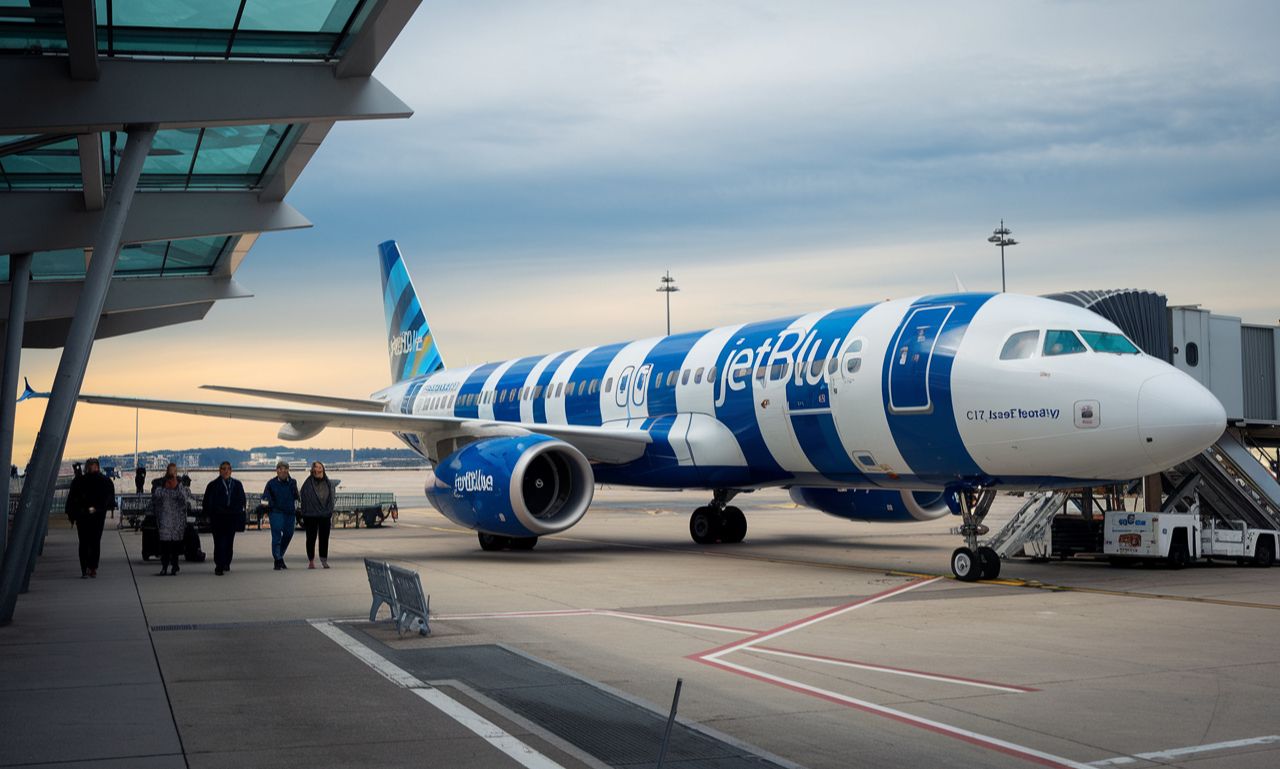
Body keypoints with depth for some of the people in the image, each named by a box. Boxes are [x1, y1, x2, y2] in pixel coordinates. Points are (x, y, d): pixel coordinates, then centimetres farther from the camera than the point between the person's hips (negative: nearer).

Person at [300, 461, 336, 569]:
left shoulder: (329, 483, 4)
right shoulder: (308, 484, -5)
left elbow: (331, 499, 10)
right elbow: (304, 500, -4)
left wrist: (331, 513, 6)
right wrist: (303, 516, -6)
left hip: (325, 515, 2)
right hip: (311, 515, -2)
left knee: (324, 538, 4)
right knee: (311, 538, 4)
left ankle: (324, 559, 15)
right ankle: (311, 561, 13)